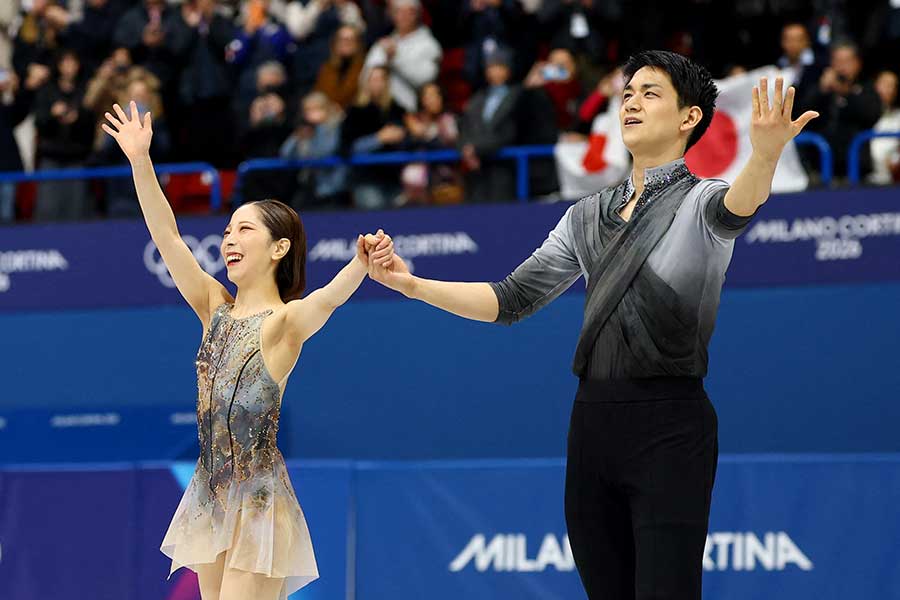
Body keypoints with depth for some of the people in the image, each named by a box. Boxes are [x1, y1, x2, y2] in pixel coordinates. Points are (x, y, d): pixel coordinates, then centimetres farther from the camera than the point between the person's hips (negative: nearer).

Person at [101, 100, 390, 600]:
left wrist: (360, 265, -51)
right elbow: (167, 237, 3)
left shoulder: (284, 322, -8)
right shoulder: (216, 310, 9)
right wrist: (140, 162, -5)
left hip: (259, 502, -7)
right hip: (211, 496, 7)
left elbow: (329, 297, -30)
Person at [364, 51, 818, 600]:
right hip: (593, 422, 6)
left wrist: (765, 155, -50)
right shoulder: (588, 216, 17)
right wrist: (412, 285, 4)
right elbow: (512, 300, 16)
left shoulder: (701, 200, -2)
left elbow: (737, 207, -27)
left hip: (669, 425, -6)